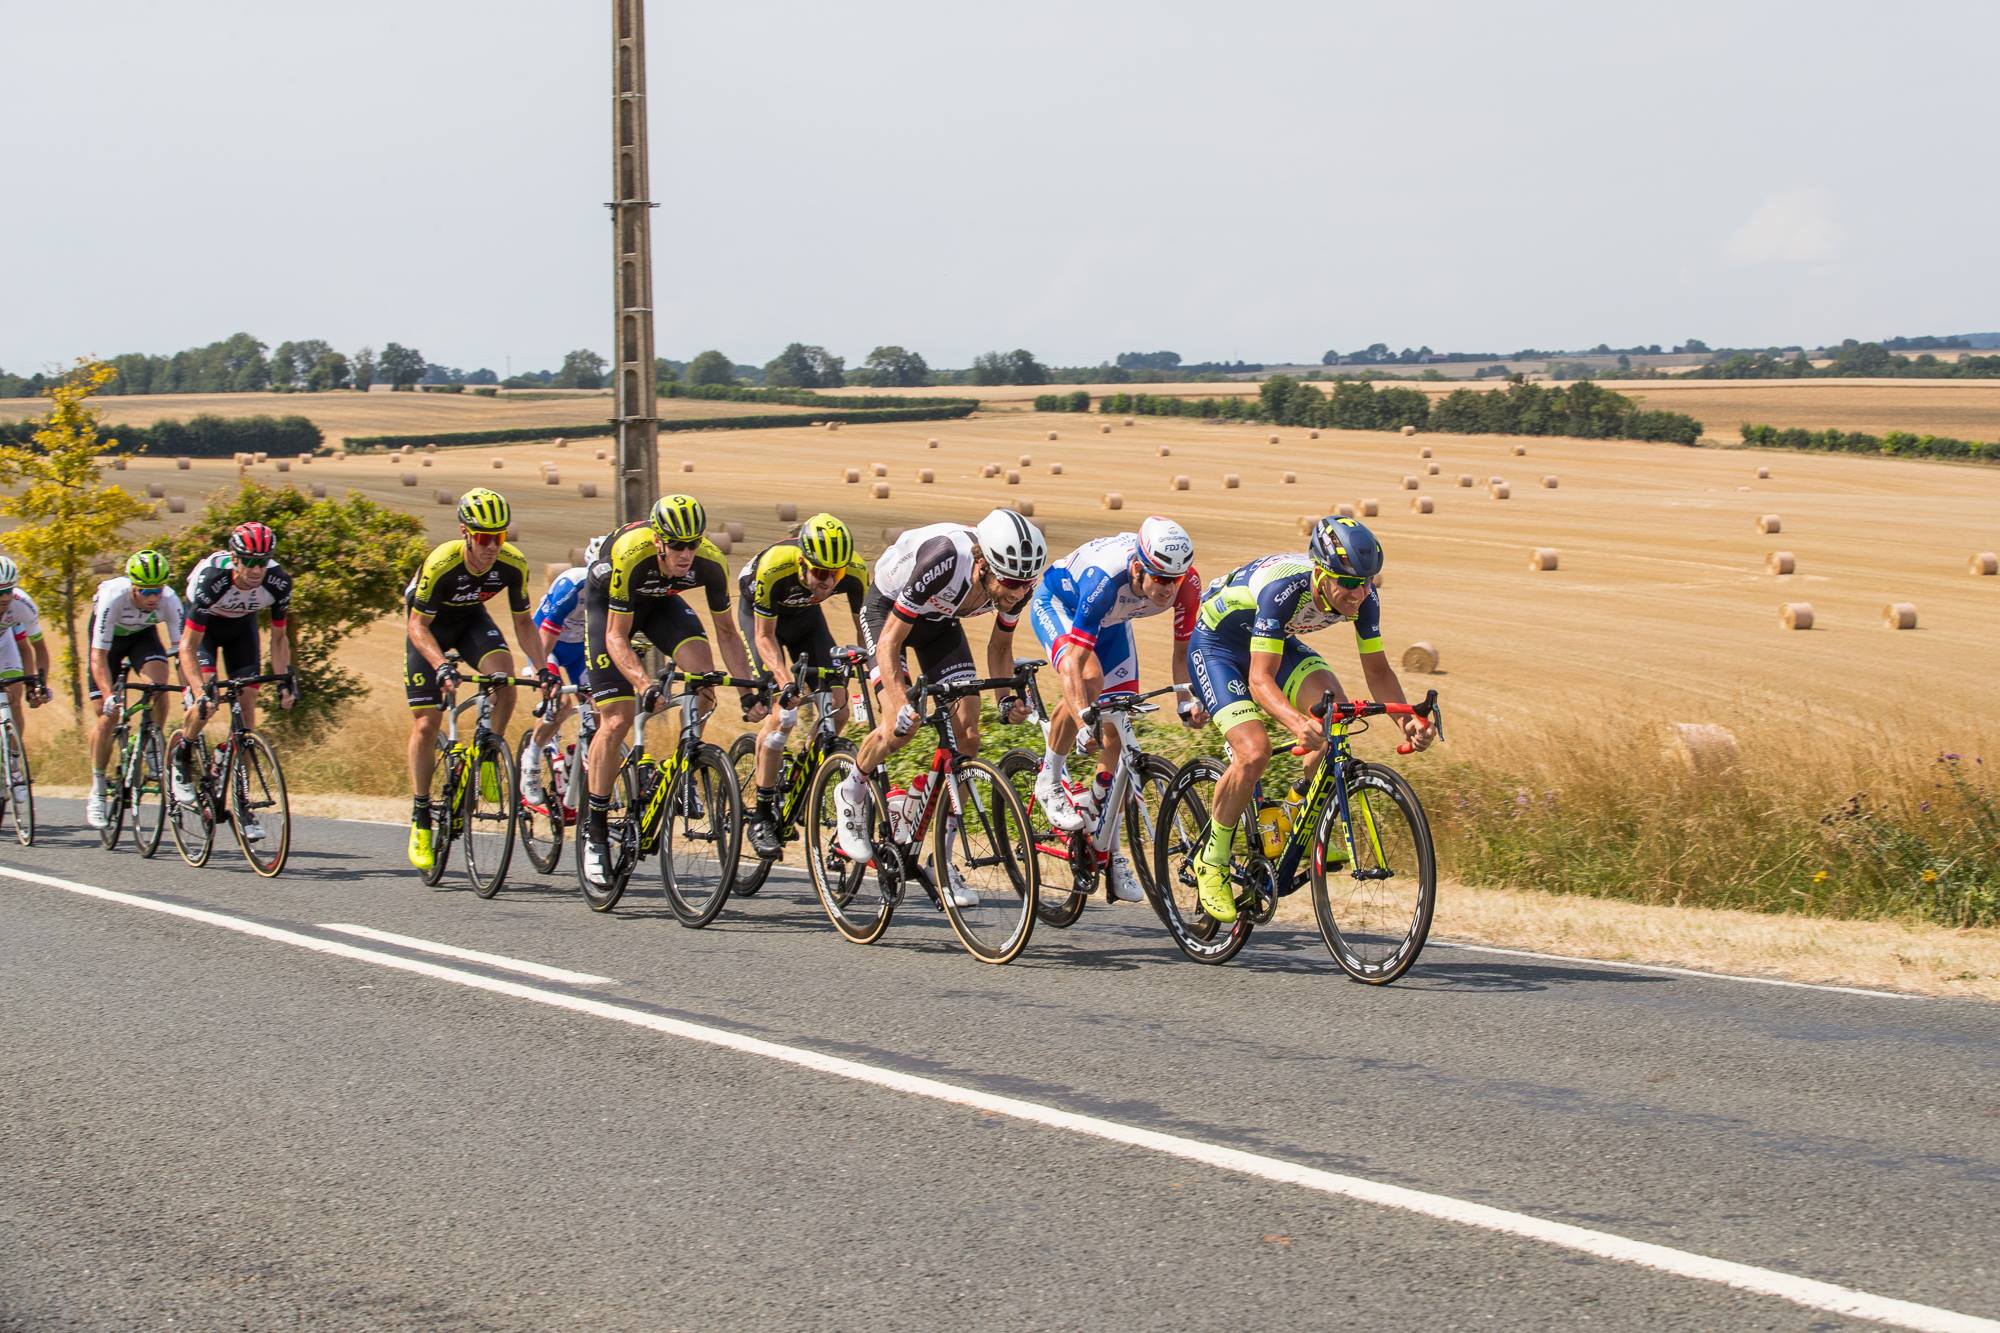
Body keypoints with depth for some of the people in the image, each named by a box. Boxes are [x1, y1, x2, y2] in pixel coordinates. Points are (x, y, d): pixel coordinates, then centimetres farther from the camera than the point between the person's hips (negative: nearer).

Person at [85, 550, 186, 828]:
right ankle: (97, 791, 5)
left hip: (143, 634, 2)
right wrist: (108, 695, -50)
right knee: (108, 714, -8)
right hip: (111, 636, -2)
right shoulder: (113, 598, -39)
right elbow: (99, 655, -38)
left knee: (158, 684, -29)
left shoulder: (169, 601, -32)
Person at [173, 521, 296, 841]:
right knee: (206, 702, -23)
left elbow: (279, 637, -12)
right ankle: (181, 761, 7)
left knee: (247, 704, -8)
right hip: (204, 625, -3)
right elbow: (188, 646, -34)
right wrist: (201, 690, -45)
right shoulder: (212, 579, -39)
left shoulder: (278, 582, -28)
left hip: (242, 626, 3)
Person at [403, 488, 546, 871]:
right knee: (426, 724, -7)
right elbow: (418, 625, -28)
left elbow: (522, 622, -10)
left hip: (471, 618, 3)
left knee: (503, 674, -29)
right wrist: (442, 667, -43)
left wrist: (543, 667, -22)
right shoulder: (441, 563, -35)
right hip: (430, 625, -3)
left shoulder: (513, 564, -24)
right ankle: (420, 818, 5)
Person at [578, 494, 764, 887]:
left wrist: (747, 691, -22)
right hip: (607, 604, -3)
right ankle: (595, 830, -1)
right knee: (617, 721, -13)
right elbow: (617, 637, -33)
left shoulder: (710, 563, -28)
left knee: (703, 671, -26)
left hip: (660, 602, 3)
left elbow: (725, 631, -13)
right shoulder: (630, 555, -39)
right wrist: (645, 687, -47)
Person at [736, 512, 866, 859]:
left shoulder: (855, 571, -30)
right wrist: (784, 680, -42)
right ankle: (761, 816, -8)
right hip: (760, 615, -4)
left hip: (805, 614, 4)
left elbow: (865, 629, -16)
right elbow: (765, 636, -27)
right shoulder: (773, 568, -39)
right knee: (783, 713, -19)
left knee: (837, 712, -9)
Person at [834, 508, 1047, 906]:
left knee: (966, 736, -7)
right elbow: (889, 643, -34)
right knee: (901, 726, -24)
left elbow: (999, 647, -4)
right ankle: (852, 791, 8)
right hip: (887, 609, -5)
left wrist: (1008, 697, -22)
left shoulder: (1019, 585, -25)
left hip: (939, 621, 5)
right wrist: (902, 704, -46)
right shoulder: (945, 562, -41)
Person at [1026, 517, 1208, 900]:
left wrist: (1187, 703, -27)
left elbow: (1183, 650, -13)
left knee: (1119, 726, -2)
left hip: (1111, 621, 5)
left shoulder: (1187, 584, -29)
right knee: (1088, 678, -34)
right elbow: (1075, 661, -44)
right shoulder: (1105, 578, -43)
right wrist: (1086, 724, -53)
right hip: (1057, 604, -5)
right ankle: (1050, 781, -13)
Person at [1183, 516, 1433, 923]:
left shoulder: (1363, 596, -21)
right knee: (1254, 752, -25)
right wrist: (1297, 723, -59)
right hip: (1216, 645, -6)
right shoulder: (1283, 588, -39)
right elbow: (1260, 680, -40)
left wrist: (1404, 718, -30)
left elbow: (1377, 669, -10)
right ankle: (1213, 860, -4)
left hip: (1275, 642, 6)